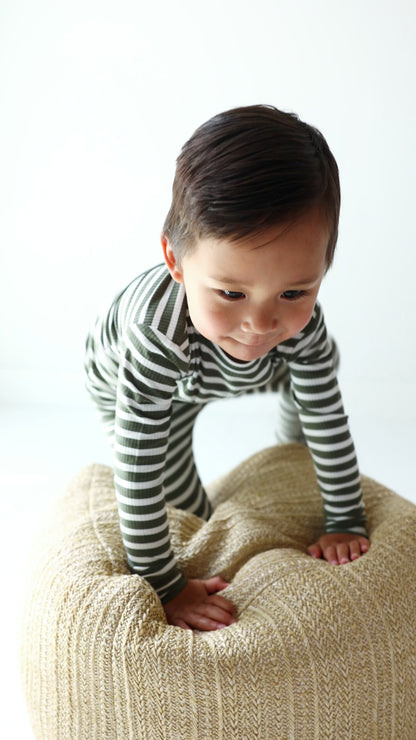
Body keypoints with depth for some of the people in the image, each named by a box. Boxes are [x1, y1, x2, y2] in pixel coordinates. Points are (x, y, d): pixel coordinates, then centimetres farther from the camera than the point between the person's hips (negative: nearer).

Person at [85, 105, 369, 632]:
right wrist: (162, 587, -38)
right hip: (127, 384, -4)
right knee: (181, 502, -5)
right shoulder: (157, 333, -50)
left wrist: (346, 522, -13)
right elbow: (139, 473, -44)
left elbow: (329, 418, -20)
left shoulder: (299, 317, -35)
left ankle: (293, 442, 41)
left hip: (209, 367, 4)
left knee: (317, 368, 10)